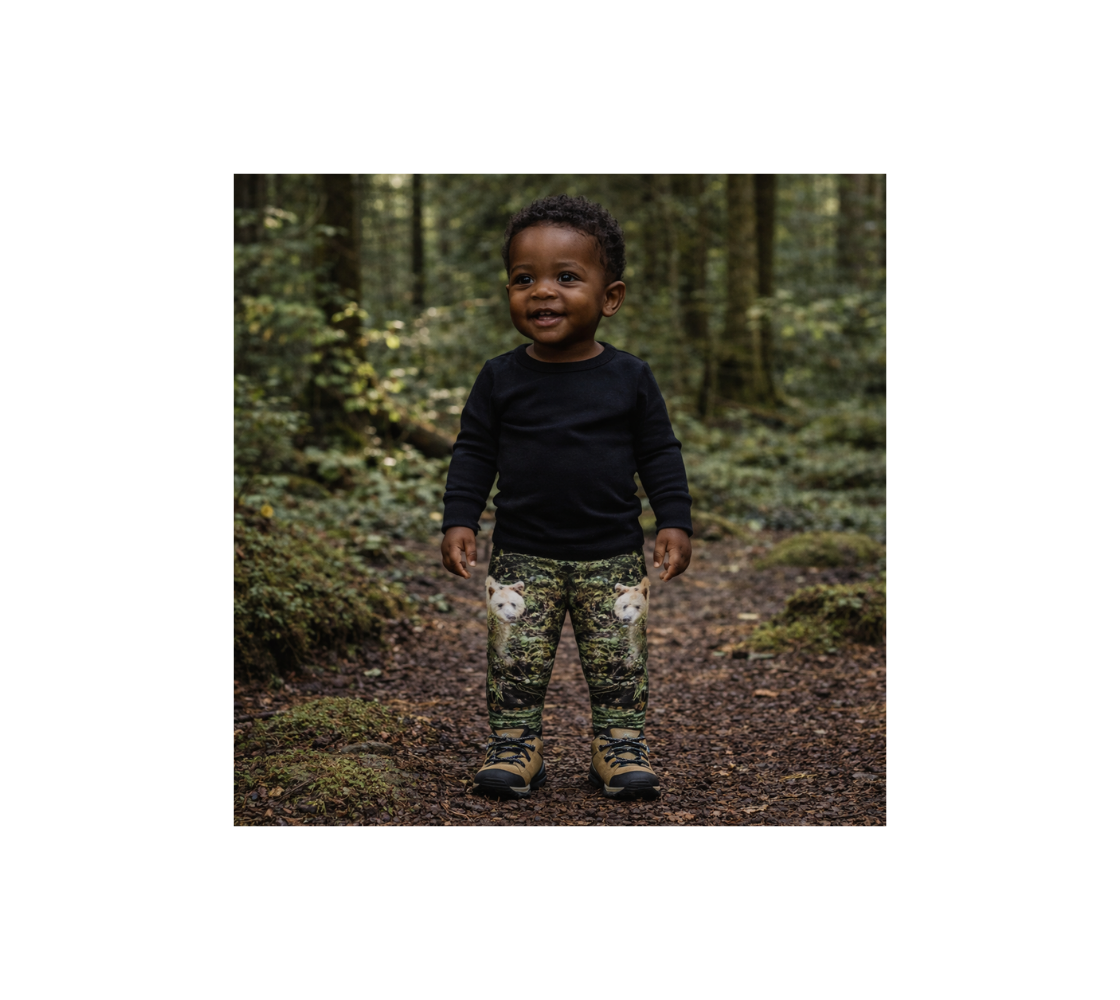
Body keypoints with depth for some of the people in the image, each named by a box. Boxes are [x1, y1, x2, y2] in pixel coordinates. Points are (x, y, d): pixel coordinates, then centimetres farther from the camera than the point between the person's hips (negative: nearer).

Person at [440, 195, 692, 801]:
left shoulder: (630, 378, -3)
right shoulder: (500, 379, -2)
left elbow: (660, 454, 2)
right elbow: (473, 453, 3)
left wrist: (675, 523, -4)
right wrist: (459, 522, -5)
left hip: (613, 558, 0)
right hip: (522, 557, 0)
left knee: (619, 661, 7)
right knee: (515, 661, 3)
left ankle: (620, 747, 23)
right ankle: (514, 745, 19)